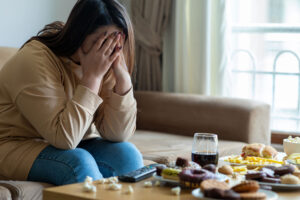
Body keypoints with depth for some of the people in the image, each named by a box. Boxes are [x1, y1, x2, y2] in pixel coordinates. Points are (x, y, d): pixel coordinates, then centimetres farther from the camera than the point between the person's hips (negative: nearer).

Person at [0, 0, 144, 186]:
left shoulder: (106, 64, -5)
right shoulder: (34, 61, -23)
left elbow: (118, 135, -13)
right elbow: (64, 137, -30)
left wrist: (122, 75, -23)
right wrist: (92, 76, -31)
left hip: (72, 144, 6)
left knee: (127, 154, -21)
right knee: (79, 163, -33)